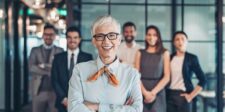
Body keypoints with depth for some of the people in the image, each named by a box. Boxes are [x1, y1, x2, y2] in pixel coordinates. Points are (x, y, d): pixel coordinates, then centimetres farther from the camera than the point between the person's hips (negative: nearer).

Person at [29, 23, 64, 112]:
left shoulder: (60, 51, 5)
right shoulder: (35, 50, 8)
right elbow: (31, 68, -7)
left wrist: (44, 66, -11)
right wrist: (51, 70, -14)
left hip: (55, 91, -1)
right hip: (39, 91, 1)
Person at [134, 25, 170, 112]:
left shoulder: (164, 53, 5)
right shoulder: (140, 53, 8)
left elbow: (167, 77, -2)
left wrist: (153, 92, -11)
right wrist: (145, 92, -12)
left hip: (158, 93, -1)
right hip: (142, 93, 1)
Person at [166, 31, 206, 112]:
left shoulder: (191, 58, -1)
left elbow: (202, 80, -3)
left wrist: (191, 95, -6)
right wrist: (164, 94, 4)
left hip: (183, 96, -3)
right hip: (169, 95, 4)